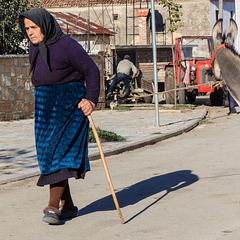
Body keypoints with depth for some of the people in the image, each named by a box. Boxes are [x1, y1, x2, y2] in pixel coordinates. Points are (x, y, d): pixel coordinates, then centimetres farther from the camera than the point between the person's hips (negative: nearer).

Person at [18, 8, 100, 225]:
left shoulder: (67, 46, -13)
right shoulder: (34, 48, 10)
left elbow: (92, 71, -12)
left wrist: (91, 99, -22)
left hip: (69, 104, -8)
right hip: (46, 106, 8)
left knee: (59, 152, -14)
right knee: (48, 154, 5)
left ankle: (53, 206, -15)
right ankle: (68, 206, 12)